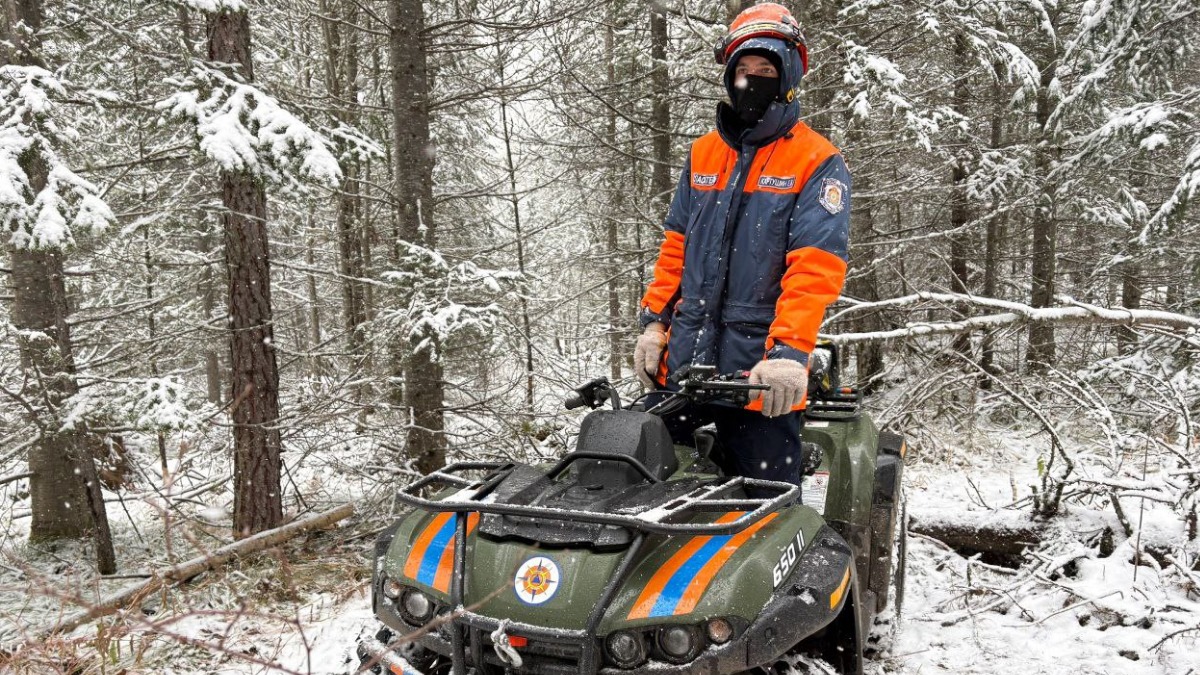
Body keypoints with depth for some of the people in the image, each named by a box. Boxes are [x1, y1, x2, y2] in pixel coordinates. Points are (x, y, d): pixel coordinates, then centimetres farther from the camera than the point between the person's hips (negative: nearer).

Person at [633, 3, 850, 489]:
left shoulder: (819, 164, -3)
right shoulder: (703, 153, 14)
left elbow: (815, 267, -15)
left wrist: (789, 352, -26)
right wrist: (655, 321, 8)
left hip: (763, 374, -5)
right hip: (682, 360, 5)